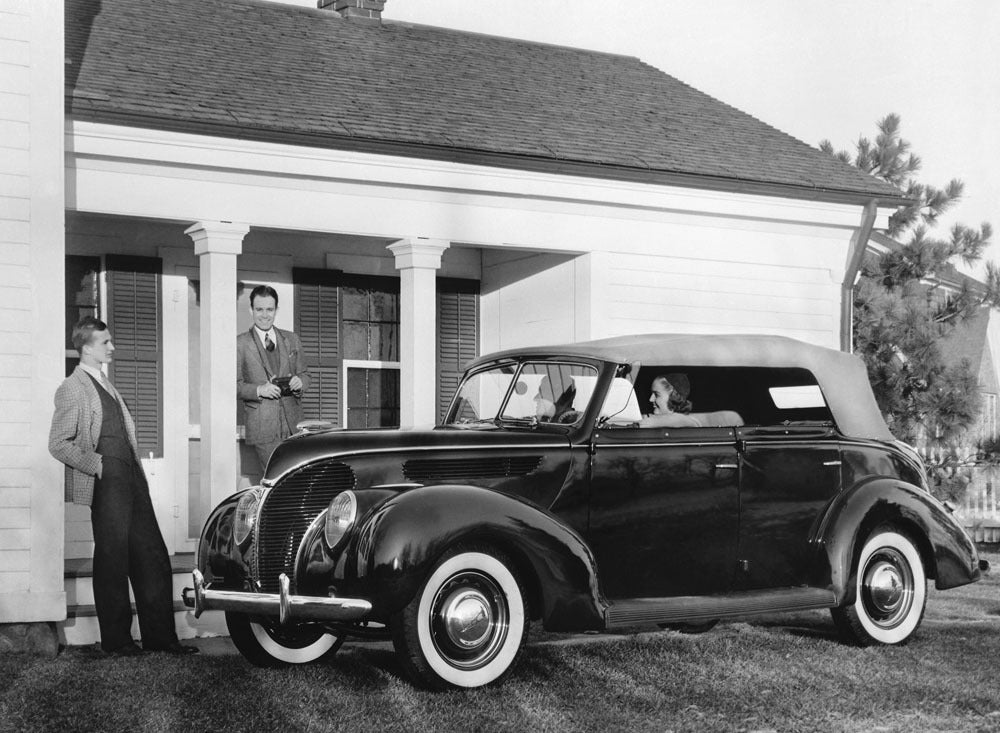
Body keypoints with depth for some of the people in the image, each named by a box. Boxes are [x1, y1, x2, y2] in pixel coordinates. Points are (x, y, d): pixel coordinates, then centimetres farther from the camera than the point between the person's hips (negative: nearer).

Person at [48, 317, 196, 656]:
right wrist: (97, 465, -13)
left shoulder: (105, 384, 20)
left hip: (132, 480, 9)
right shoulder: (72, 389, -8)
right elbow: (59, 443, -13)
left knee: (153, 558, 7)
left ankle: (159, 635, 13)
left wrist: (137, 472, 17)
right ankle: (116, 640, 11)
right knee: (112, 564, 0)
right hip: (107, 485, -9)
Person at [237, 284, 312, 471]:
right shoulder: (240, 344, 3)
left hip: (293, 423, 4)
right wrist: (259, 390, -16)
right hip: (262, 426, -4)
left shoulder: (292, 340, 16)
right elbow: (234, 385, 0)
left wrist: (300, 382, -3)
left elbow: (304, 373, 19)